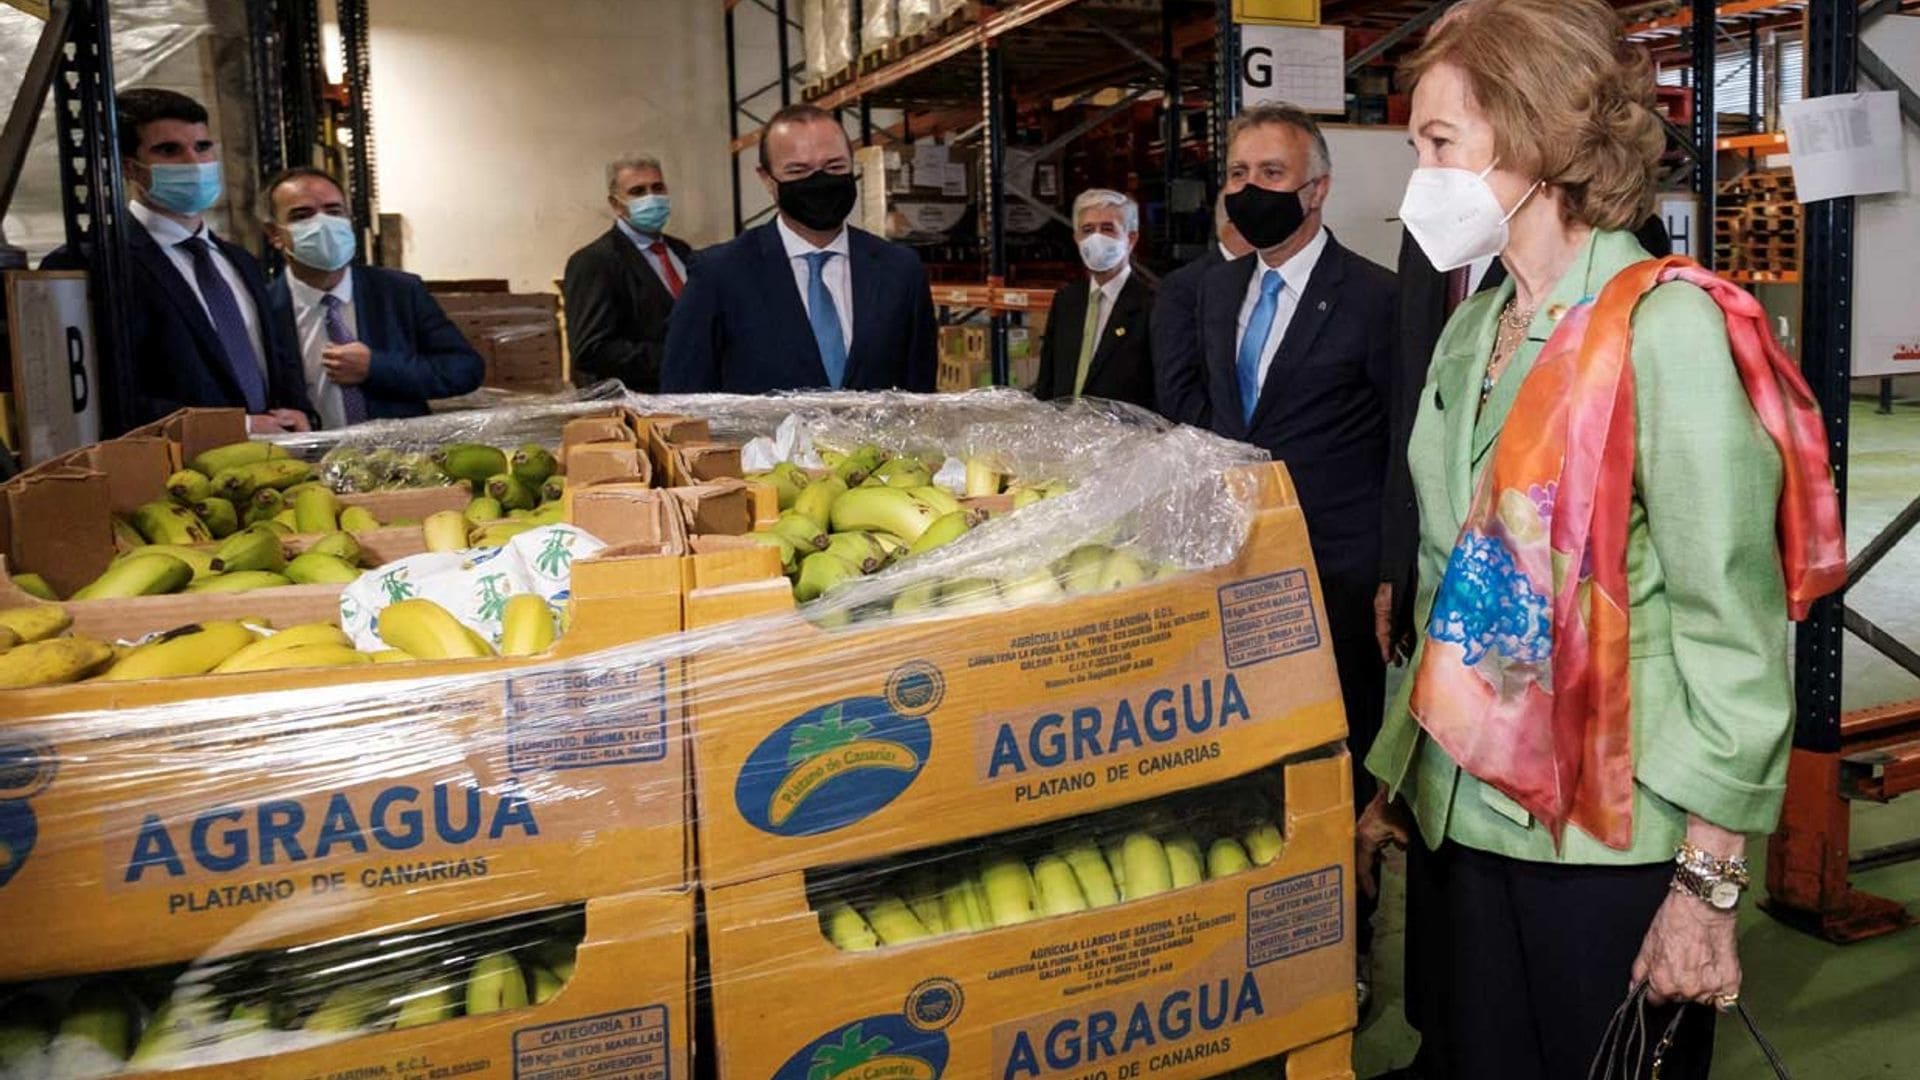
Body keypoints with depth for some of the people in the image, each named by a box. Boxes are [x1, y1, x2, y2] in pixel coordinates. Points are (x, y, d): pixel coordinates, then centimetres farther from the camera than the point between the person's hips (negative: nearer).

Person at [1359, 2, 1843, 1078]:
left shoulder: (1665, 329, -13)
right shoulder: (1472, 332, 8)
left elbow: (1734, 627, -14)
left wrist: (1709, 884, -15)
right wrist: (1396, 778, 14)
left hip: (1614, 838, -6)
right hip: (1468, 817, 6)